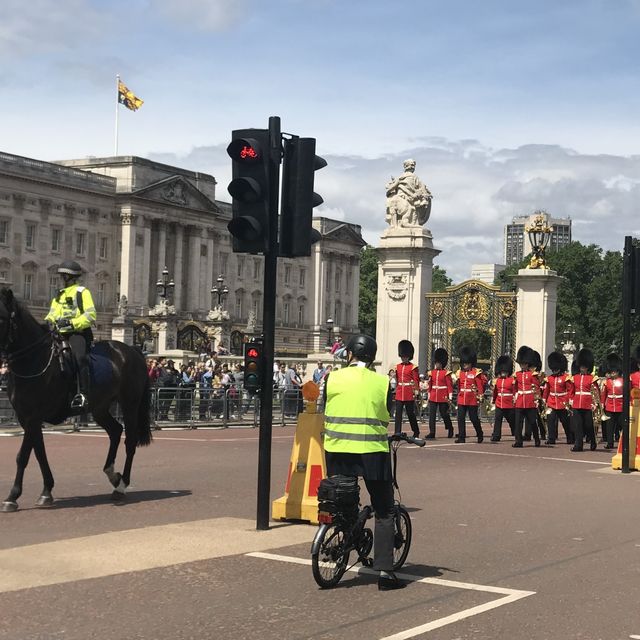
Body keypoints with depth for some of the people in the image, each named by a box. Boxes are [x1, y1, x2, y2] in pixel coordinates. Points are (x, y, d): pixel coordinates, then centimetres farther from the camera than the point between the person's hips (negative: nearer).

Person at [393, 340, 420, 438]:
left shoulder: (413, 367, -4)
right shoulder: (398, 366, 10)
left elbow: (416, 380, -4)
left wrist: (416, 391, -10)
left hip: (409, 394, -4)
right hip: (399, 394, 4)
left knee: (411, 414, 6)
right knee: (398, 414, -2)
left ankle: (416, 432, 23)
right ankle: (397, 433, -2)